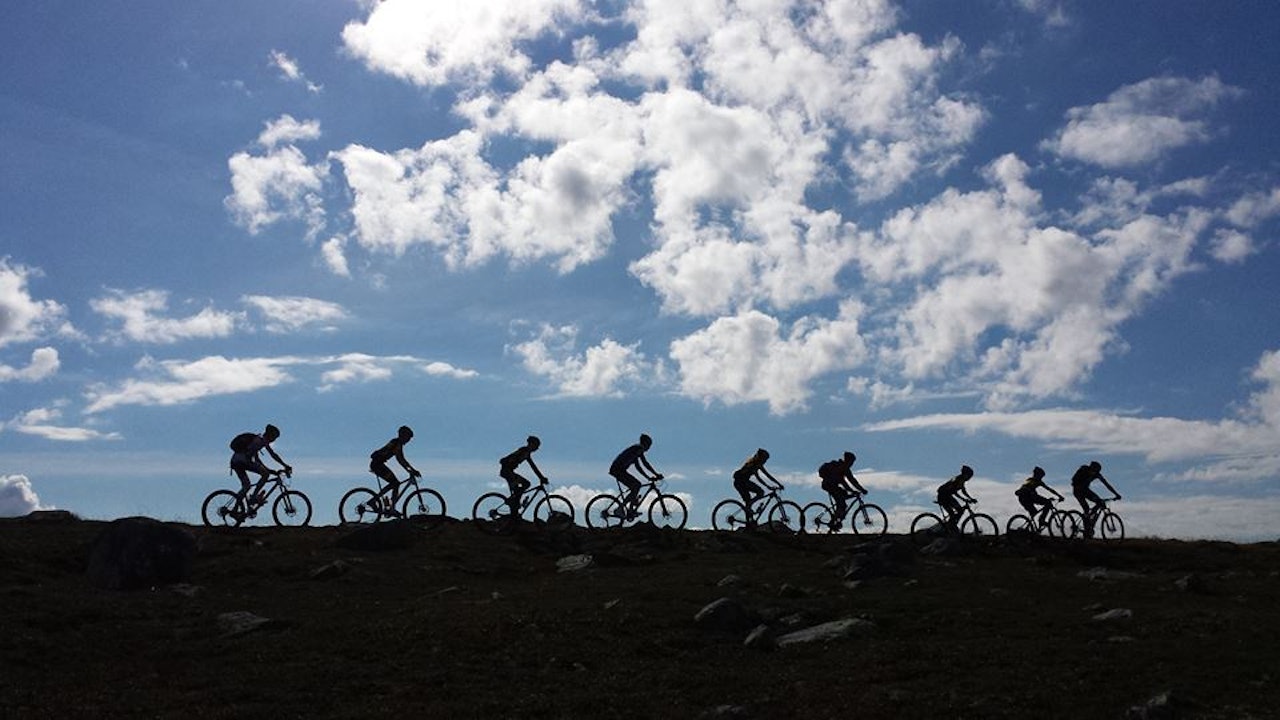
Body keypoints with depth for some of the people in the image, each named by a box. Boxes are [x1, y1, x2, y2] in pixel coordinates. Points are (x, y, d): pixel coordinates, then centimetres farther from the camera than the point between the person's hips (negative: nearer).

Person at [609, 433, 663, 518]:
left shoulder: (636, 450, 19)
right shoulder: (638, 449, -10)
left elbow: (638, 467, 23)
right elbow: (645, 464, -16)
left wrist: (648, 477, 19)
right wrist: (657, 475, -13)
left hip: (617, 470, 10)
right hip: (618, 470, -10)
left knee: (637, 485, 10)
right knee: (636, 485, -12)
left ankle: (630, 510, 9)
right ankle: (621, 508, -14)